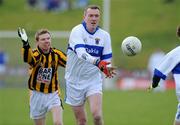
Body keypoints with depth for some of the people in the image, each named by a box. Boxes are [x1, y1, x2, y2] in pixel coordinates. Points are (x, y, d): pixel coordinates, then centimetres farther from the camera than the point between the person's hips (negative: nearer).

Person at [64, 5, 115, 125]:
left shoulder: (104, 35, 0)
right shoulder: (77, 31, -14)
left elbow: (106, 60, 4)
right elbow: (81, 53, -31)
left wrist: (107, 69, -20)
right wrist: (97, 62, -47)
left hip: (94, 80, 2)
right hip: (75, 81, -2)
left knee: (97, 115, -20)